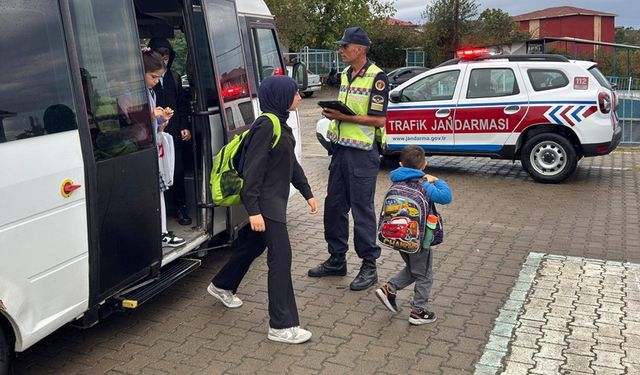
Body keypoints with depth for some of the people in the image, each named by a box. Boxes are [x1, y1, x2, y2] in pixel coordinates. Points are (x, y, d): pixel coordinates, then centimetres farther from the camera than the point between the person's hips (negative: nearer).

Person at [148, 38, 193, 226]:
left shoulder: (174, 77, 14)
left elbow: (182, 103, 18)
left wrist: (184, 127, 11)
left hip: (174, 133, 5)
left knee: (178, 172, 9)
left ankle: (180, 209, 22)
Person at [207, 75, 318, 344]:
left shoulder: (280, 124, 11)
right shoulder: (266, 126, -19)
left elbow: (291, 163, 19)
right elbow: (253, 170, -22)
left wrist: (307, 194, 20)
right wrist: (253, 210, -24)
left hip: (275, 200, 10)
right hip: (266, 203, -10)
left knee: (252, 245, 23)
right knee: (281, 258, -8)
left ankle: (221, 286, 46)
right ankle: (281, 326, -1)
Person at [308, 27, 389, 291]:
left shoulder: (376, 77, -11)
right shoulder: (345, 74, 14)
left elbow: (379, 119, -16)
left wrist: (343, 117, -19)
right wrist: (332, 113, 5)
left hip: (363, 153, -8)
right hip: (341, 148, 8)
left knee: (362, 210, -1)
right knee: (334, 206, 12)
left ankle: (369, 266, 13)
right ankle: (337, 260, 25)